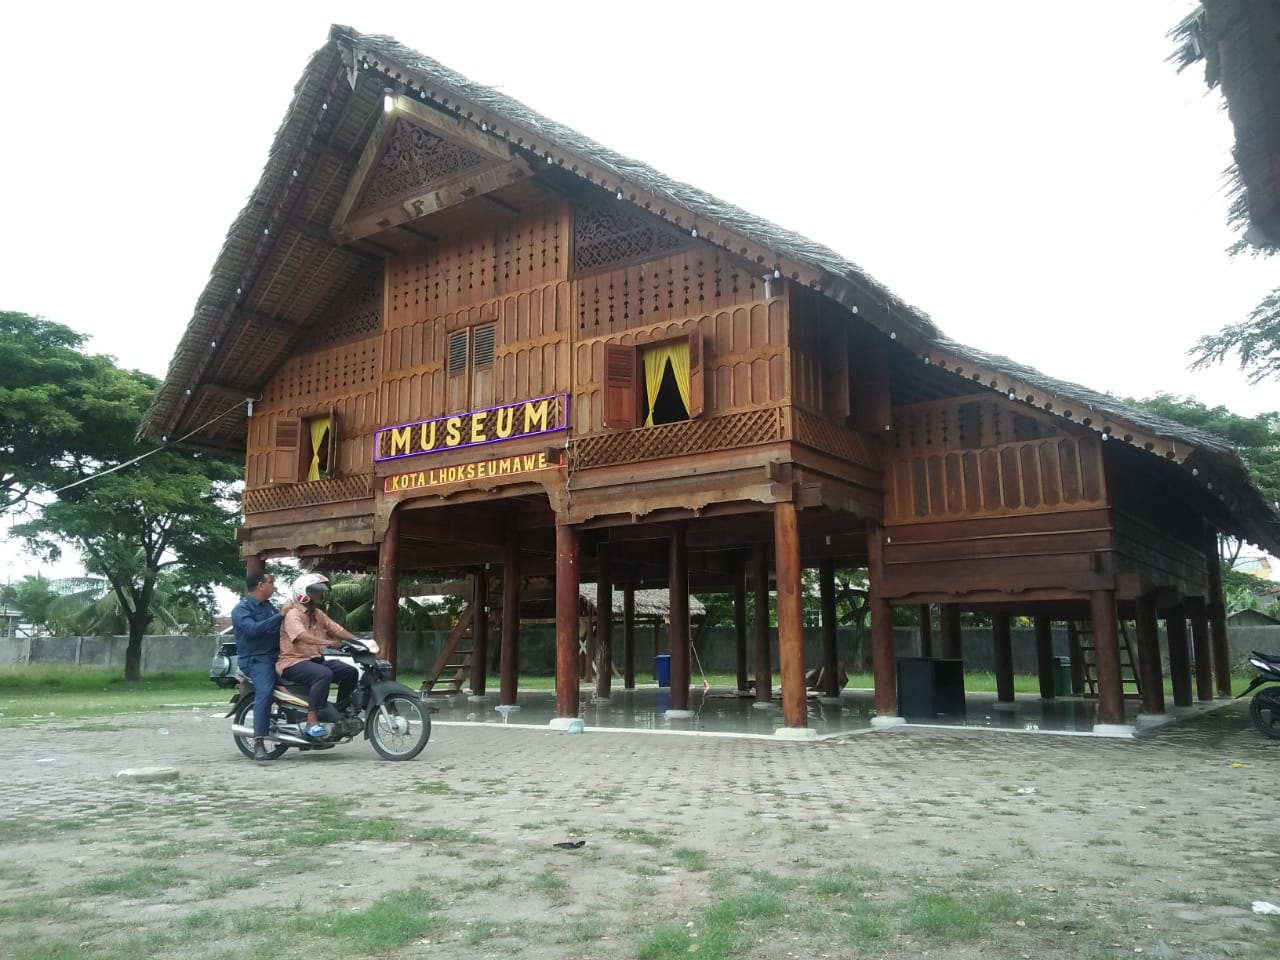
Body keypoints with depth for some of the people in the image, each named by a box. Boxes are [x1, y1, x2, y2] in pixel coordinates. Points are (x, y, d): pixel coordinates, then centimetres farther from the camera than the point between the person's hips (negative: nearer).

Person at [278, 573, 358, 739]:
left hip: (315, 660, 8)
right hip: (293, 662, -8)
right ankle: (312, 722, -35)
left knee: (350, 672, -7)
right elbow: (302, 635, -30)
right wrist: (328, 642, -44)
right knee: (324, 674, -36)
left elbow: (337, 629, 7)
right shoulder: (293, 614, -12)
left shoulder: (318, 614, 16)